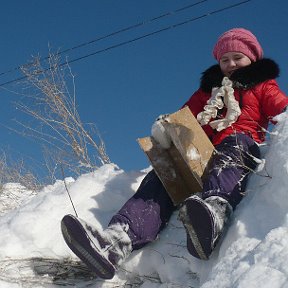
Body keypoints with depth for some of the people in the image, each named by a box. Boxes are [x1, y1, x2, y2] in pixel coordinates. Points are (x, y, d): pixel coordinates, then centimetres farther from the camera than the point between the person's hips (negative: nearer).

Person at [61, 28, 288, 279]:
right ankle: (118, 238, -52)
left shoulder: (264, 86, 24)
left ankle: (214, 211, -74)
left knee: (233, 146, -40)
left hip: (243, 145, -4)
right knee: (162, 176, -24)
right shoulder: (210, 87, 35)